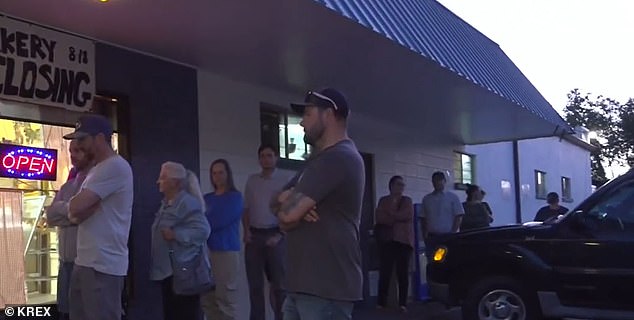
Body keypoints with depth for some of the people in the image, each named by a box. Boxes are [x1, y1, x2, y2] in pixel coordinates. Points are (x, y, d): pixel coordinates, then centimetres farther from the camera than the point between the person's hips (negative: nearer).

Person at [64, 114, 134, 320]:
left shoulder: (115, 166, -14)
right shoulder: (97, 170, 19)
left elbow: (75, 207, -18)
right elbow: (74, 215, 13)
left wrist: (82, 208, 4)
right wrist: (89, 207, -7)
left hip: (103, 266, -10)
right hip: (84, 262, 10)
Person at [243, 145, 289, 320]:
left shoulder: (284, 181, 2)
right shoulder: (252, 180, 13)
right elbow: (246, 209, 14)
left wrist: (280, 235, -12)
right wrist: (246, 231, -1)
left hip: (274, 235, -3)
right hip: (254, 235, 3)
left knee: (279, 283, -1)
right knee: (255, 283, 4)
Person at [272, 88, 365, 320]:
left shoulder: (337, 158, -15)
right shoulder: (321, 159, 21)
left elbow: (287, 214, -20)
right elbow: (281, 203, 16)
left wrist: (287, 204, 4)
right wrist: (295, 205, -7)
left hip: (326, 288, -10)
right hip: (304, 284, 10)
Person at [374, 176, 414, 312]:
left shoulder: (407, 201, 13)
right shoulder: (383, 200, 13)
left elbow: (407, 215, -6)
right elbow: (379, 218, -2)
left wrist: (390, 213, -1)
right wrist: (397, 218, -8)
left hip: (404, 240, 0)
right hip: (387, 240, 0)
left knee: (403, 272, -4)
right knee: (384, 272, -7)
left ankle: (403, 303, -2)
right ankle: (382, 303, -4)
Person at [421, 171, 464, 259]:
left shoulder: (453, 197, 5)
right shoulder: (426, 199, 13)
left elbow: (459, 217, 0)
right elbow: (423, 218, 13)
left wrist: (453, 233, -9)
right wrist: (425, 233, 1)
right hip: (431, 237, 2)